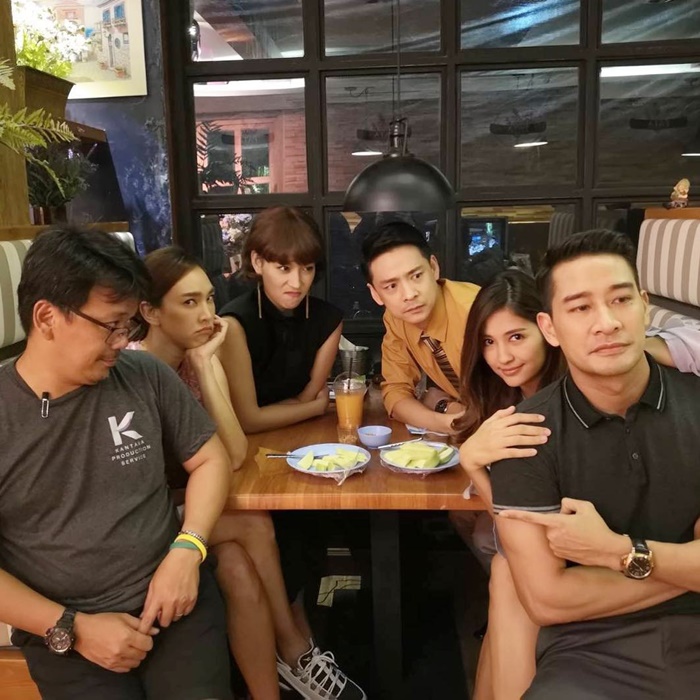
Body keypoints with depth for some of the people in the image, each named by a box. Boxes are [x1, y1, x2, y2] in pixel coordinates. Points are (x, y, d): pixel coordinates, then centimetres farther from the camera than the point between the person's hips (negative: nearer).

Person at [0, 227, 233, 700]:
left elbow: (210, 458, 5)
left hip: (174, 598, 1)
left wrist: (186, 552, -8)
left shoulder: (146, 377, -3)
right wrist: (73, 628, -12)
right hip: (61, 630, -1)